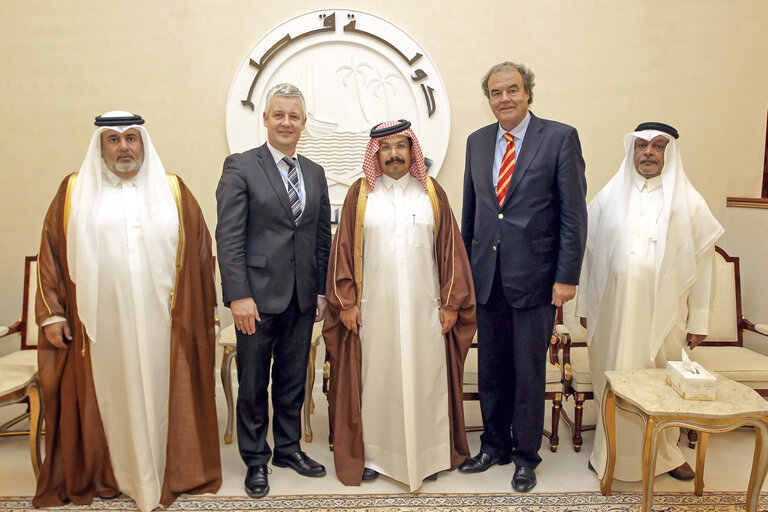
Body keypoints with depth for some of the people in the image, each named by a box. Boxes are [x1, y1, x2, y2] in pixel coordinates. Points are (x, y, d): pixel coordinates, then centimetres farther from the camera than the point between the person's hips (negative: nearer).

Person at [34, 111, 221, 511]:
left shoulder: (173, 190, 6)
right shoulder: (73, 192, 6)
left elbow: (199, 250, 5)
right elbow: (51, 254, 5)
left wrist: (204, 309, 2)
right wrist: (52, 313, 0)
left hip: (160, 321, 0)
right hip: (100, 322, 0)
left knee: (160, 395, 10)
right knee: (108, 395, 11)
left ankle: (169, 471, 28)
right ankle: (109, 473, 31)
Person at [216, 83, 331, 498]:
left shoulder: (315, 173, 12)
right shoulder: (240, 167, -3)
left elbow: (323, 237, 13)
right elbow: (228, 236, -10)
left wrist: (322, 291, 8)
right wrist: (238, 295, -16)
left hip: (302, 298, 4)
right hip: (258, 294, -4)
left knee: (293, 379, 15)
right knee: (253, 384, 9)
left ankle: (288, 448, 34)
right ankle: (256, 460, 27)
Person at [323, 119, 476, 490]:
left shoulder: (432, 193, 6)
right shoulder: (360, 194, 4)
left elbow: (449, 250, 5)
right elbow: (345, 249, 3)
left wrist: (451, 303, 1)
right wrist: (346, 302, -2)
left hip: (423, 307, 1)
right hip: (374, 307, 0)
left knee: (424, 378, 8)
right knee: (375, 379, 7)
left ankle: (427, 455, 23)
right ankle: (372, 453, 22)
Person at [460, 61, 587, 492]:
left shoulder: (561, 137, -5)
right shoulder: (477, 141, 10)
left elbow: (574, 213, -7)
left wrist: (567, 277, -12)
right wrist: (465, 267, 11)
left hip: (534, 277, -4)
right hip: (487, 276, 4)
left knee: (529, 371, 8)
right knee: (491, 369, 14)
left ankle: (526, 456, 27)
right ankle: (494, 445, 33)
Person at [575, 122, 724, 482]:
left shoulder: (688, 202, 2)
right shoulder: (608, 197, 5)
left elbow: (702, 264, 2)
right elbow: (589, 252, 6)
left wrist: (698, 321, -1)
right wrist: (585, 306, 5)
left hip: (664, 313, 0)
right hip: (613, 310, 1)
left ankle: (665, 452, 32)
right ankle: (613, 451, 26)